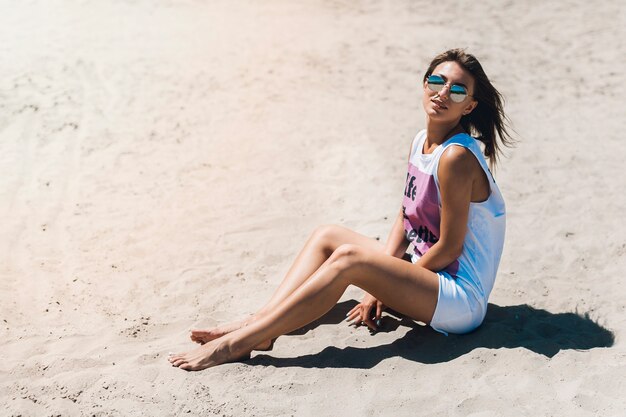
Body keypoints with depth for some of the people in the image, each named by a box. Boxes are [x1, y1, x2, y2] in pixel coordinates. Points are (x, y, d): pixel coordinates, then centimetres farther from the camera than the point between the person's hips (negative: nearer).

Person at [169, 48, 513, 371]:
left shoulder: (456, 157, -21)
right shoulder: (420, 144, 5)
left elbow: (449, 248, -18)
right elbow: (404, 221, 9)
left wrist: (392, 287, -9)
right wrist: (379, 284, -1)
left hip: (461, 300, -9)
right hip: (427, 274, 9)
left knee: (348, 258, -27)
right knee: (326, 236, 2)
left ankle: (240, 343, -23)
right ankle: (259, 322, -10)